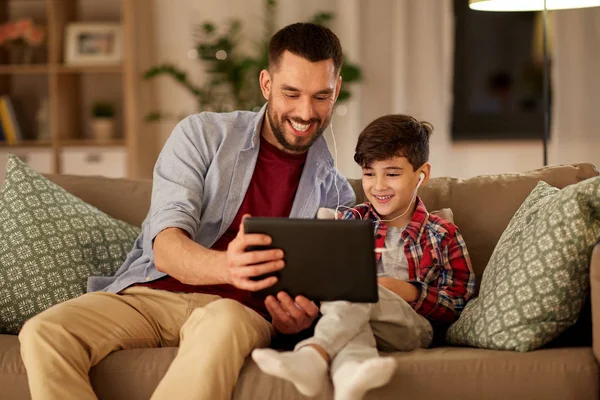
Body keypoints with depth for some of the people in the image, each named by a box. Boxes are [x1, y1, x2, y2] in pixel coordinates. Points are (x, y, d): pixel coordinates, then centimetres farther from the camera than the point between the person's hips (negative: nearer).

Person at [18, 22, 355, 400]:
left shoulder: (335, 192, 12)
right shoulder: (201, 134, 6)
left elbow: (322, 287, 9)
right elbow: (165, 248, -7)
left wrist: (299, 316, -19)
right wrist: (225, 267, -31)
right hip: (150, 293, 1)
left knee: (221, 325, -40)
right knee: (43, 334, -29)